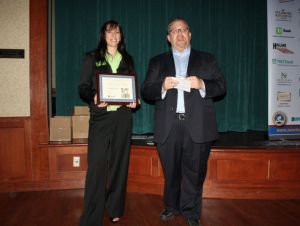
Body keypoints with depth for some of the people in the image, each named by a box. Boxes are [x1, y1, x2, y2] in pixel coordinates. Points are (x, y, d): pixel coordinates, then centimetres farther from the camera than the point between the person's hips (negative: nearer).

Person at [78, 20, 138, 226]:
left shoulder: (128, 60, 15)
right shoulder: (92, 58, 7)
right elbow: (83, 87, 0)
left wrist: (134, 100, -7)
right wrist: (94, 97, -20)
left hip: (123, 116, 3)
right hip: (100, 116, -2)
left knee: (119, 163, 8)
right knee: (96, 165, -6)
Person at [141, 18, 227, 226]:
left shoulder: (207, 59, 12)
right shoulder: (157, 62, 13)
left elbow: (222, 85, 4)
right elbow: (146, 91, 4)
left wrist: (202, 84, -15)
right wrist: (162, 86, -15)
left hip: (198, 125, -1)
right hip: (168, 126, 1)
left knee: (195, 172, 5)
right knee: (170, 171, 13)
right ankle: (172, 207, 34)